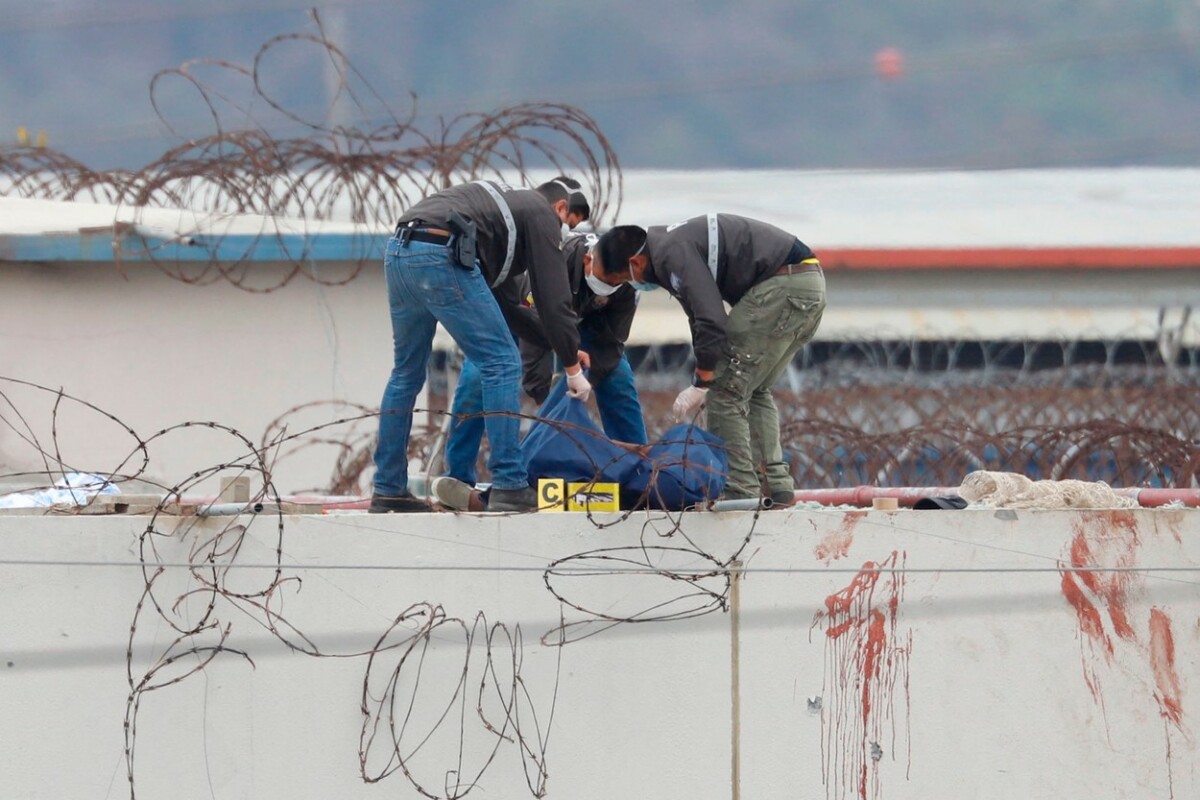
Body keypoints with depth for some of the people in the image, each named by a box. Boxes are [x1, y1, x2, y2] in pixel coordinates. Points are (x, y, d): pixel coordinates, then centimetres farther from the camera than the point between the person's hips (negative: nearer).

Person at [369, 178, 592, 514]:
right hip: (440, 257, -9)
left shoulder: (505, 204, 37)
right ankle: (509, 487, -5)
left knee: (407, 373, 21)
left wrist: (558, 341, 38)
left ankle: (388, 491, 22)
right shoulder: (542, 214, 13)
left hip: (397, 253, 9)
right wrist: (572, 366, 13)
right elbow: (554, 295, 6)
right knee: (502, 364, 0)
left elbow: (503, 300, 37)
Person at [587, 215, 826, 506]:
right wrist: (703, 381, 21)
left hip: (783, 286, -10)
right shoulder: (670, 245, 20)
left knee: (726, 390, -5)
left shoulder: (672, 253, -13)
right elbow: (703, 316, 25)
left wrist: (700, 385, -10)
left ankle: (740, 490, -7)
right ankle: (777, 489, 15)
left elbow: (711, 320, -18)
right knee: (754, 390, 19)